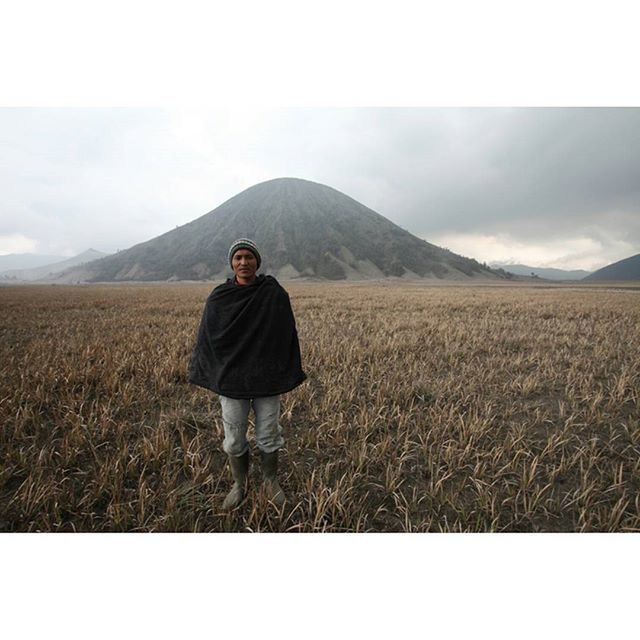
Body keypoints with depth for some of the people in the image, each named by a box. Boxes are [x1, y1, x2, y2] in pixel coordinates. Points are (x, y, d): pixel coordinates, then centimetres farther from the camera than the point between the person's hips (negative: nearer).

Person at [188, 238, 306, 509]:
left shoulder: (275, 294, -8)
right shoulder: (218, 298, -4)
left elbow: (287, 334, -3)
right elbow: (206, 337, 4)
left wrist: (291, 373, -1)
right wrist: (203, 374, 5)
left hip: (267, 378, -1)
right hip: (231, 380, 1)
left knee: (268, 436, 12)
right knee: (234, 439, 13)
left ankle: (271, 482, 38)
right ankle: (239, 485, 39)